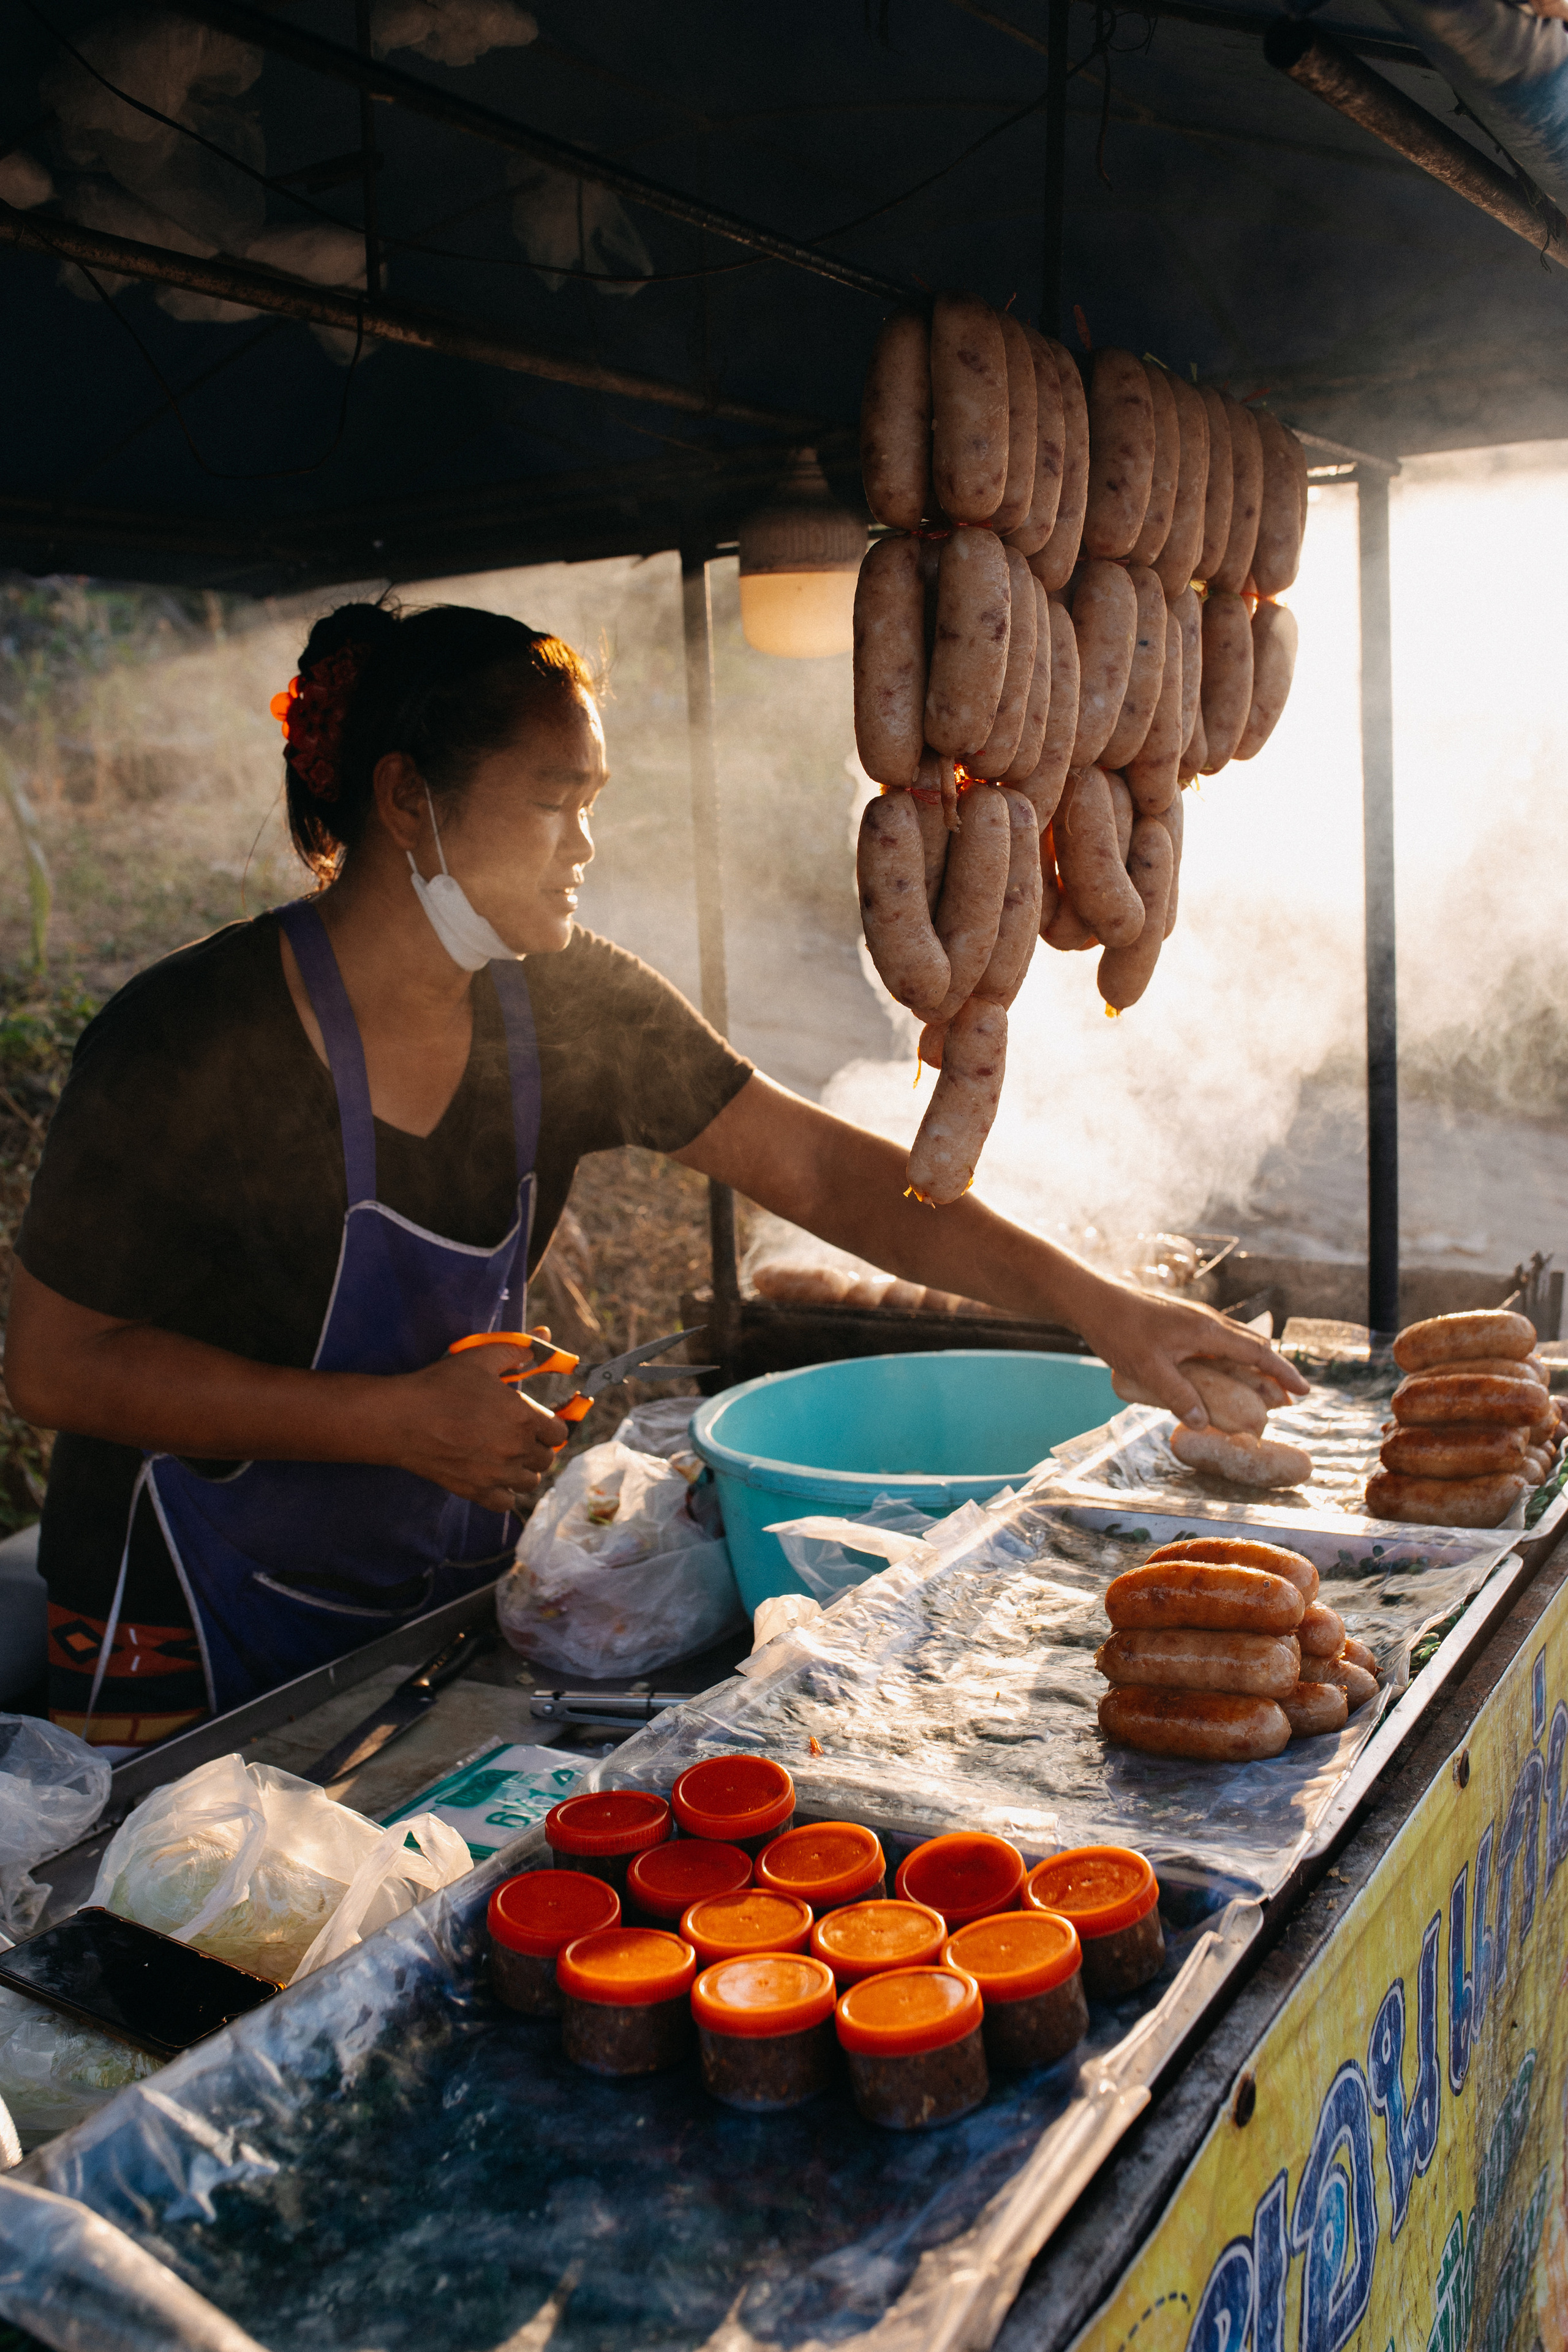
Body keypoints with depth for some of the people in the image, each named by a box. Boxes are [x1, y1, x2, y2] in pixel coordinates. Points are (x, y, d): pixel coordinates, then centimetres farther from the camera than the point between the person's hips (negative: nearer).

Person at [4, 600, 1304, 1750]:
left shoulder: (571, 1009, -9)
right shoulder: (188, 1041, -22)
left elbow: (819, 1167, -8)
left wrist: (1093, 1301, -16)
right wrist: (401, 1422, -24)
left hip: (449, 1598, 5)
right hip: (196, 1644, -4)